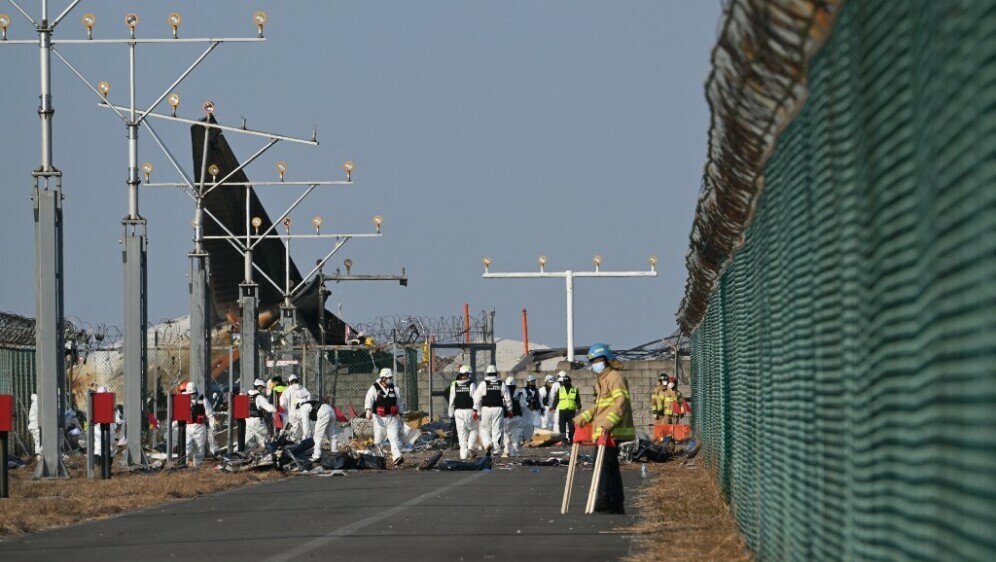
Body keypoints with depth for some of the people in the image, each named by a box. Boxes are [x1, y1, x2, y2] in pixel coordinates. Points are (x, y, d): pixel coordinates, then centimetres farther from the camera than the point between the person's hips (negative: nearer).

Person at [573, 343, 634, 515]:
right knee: (611, 468, 12)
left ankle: (603, 503, -15)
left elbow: (621, 402, -23)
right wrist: (583, 417, 23)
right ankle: (616, 505, 17)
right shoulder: (602, 381, 23)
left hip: (612, 433, -11)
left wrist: (609, 422, -33)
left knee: (604, 466, -13)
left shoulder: (615, 378, -10)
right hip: (603, 434, 11)